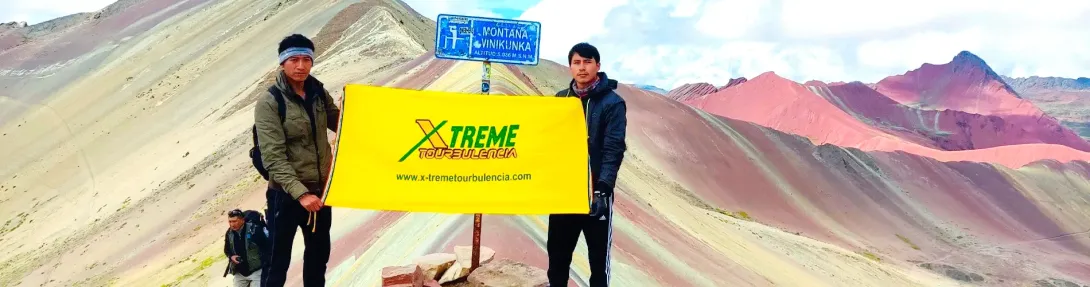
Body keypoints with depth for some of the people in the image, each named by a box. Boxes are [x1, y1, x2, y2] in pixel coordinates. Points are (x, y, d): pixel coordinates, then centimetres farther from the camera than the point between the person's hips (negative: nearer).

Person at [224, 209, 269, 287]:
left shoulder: (254, 230, -19)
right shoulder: (229, 234, -2)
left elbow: (266, 247, -13)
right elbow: (227, 250, 15)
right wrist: (231, 257, -8)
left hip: (257, 271, -6)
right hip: (240, 272, 6)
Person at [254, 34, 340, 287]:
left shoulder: (319, 94, 3)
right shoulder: (269, 103, -13)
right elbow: (273, 158, -20)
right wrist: (300, 192, -30)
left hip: (320, 191, 5)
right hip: (286, 194, -5)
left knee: (319, 257, 18)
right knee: (279, 262, 3)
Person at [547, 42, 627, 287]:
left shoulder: (612, 102, -6)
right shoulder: (560, 100, 10)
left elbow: (613, 149, -14)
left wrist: (603, 190, -24)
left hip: (595, 193, -5)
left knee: (599, 258, 4)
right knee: (557, 256, 13)